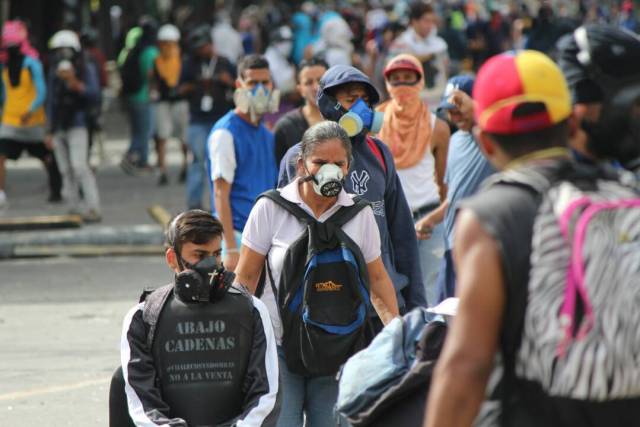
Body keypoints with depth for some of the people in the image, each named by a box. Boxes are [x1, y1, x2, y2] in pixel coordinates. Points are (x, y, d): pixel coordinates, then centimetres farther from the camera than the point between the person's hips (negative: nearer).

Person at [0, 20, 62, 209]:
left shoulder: (31, 63, -11)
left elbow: (41, 92, -17)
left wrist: (30, 111, -28)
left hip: (32, 121, -4)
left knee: (46, 157, 11)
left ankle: (56, 191, 28)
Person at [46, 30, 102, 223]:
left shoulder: (87, 69, -2)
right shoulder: (54, 72, 12)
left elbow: (94, 95, -11)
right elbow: (51, 100, 16)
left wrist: (75, 84, -26)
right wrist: (50, 129, 14)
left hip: (77, 125, -6)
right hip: (59, 127, 6)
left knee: (79, 166, -17)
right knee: (66, 170, 6)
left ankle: (93, 208, -17)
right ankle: (75, 208, 12)